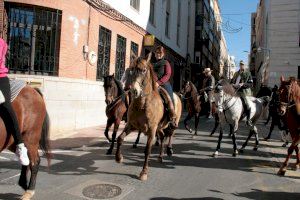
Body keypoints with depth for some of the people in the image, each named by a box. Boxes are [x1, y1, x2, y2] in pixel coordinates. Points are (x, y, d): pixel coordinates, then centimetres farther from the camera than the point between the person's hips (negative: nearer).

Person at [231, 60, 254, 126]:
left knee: (247, 104, -21)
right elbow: (232, 81, 24)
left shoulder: (248, 73, 4)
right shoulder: (236, 73, 19)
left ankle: (248, 119, -6)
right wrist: (233, 84, 0)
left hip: (244, 91, -5)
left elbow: (251, 84, -2)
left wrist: (243, 84, -18)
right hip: (235, 90, 5)